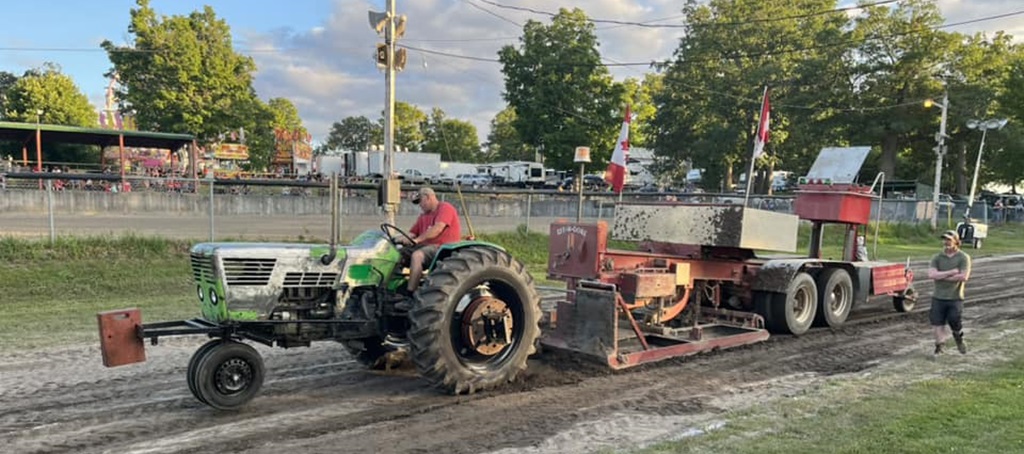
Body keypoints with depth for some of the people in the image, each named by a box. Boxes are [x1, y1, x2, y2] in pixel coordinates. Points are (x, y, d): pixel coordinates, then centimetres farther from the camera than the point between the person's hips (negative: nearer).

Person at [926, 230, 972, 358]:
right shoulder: (937, 258, 5)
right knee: (937, 322, 2)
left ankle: (959, 339, 34)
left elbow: (964, 277, -16)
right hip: (938, 297, 2)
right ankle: (939, 347, 17)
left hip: (955, 298, -2)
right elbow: (931, 274, -10)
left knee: (954, 321, 2)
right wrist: (952, 272, -17)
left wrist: (941, 276, -13)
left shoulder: (963, 257, -3)